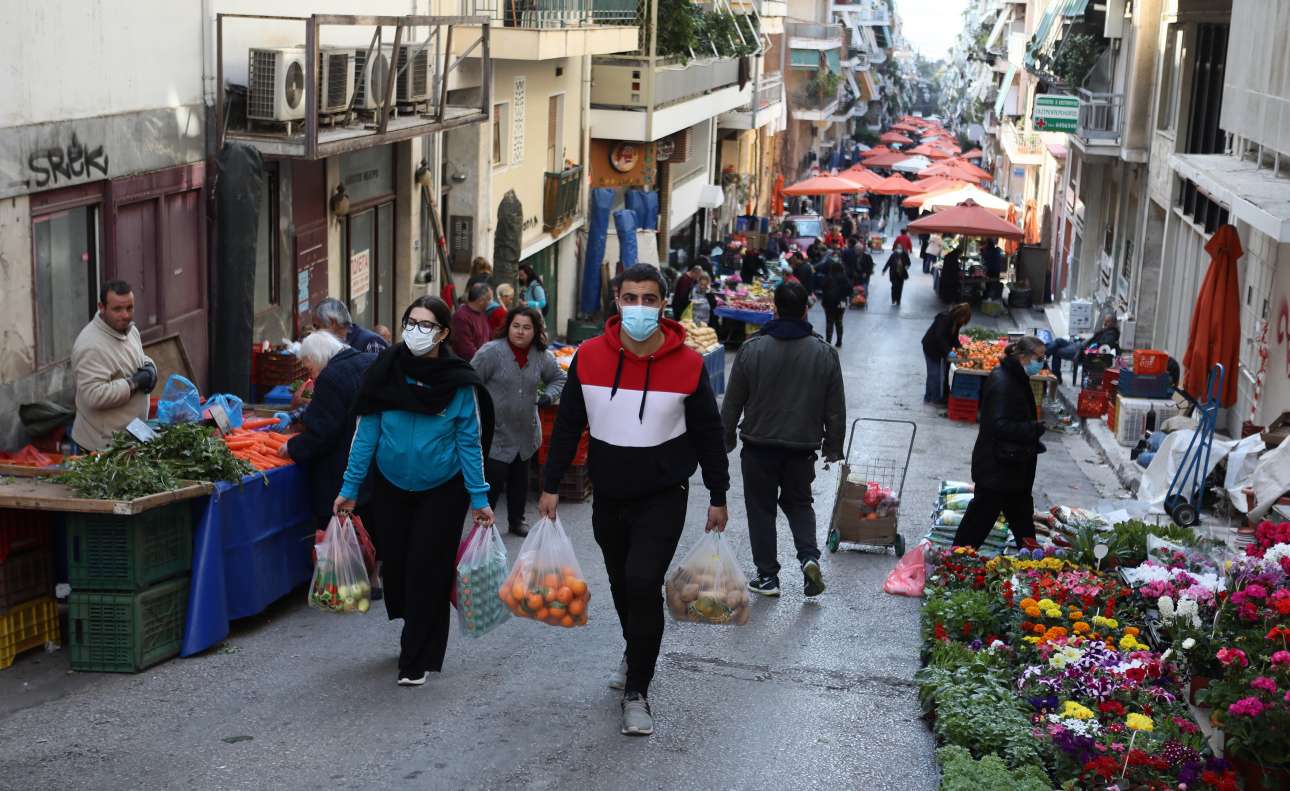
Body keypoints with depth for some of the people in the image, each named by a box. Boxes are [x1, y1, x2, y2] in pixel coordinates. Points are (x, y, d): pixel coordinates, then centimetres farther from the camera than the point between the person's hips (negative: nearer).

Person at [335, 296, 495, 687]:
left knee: (427, 570, -4)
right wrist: (349, 488, -3)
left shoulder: (459, 382, -11)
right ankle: (412, 628, 37)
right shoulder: (385, 371, -7)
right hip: (390, 487, 2)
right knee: (395, 563, 10)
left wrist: (479, 498, -7)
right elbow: (366, 432, -3)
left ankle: (418, 661, 7)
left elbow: (469, 442, -6)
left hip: (442, 490, -2)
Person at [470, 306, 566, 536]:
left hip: (526, 432, 5)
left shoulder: (542, 357, 0)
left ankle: (517, 520, 34)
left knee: (520, 480, 17)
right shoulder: (491, 352, -15)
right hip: (495, 433, -5)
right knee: (493, 481, -6)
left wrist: (548, 395, 0)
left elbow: (558, 378, 18)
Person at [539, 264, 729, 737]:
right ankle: (636, 656, 45)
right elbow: (567, 425, 5)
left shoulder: (687, 363, -11)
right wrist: (551, 485, 5)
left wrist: (718, 497, 4)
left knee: (643, 582, -17)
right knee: (621, 584, 17)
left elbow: (708, 433, 0)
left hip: (663, 498, -3)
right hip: (609, 497, 4)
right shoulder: (589, 357, -6)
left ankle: (636, 691, -4)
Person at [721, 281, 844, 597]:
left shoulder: (752, 349, -10)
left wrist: (726, 439, 12)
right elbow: (836, 409, 2)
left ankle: (768, 576, 13)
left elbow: (732, 402, -2)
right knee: (799, 503, 20)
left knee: (761, 508, 11)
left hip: (759, 446, -2)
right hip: (802, 448, 2)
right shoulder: (824, 353, -5)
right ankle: (809, 557, -2)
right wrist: (833, 448, 14)